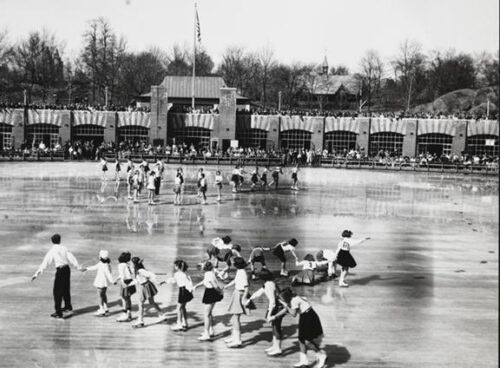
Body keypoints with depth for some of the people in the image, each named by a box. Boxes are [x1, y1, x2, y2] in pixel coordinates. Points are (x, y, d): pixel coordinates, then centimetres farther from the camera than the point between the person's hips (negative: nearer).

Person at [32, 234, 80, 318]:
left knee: (57, 292, 2)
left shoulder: (52, 251, -9)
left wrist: (37, 274, -12)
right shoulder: (64, 248, 4)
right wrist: (78, 267, 18)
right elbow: (71, 258, 8)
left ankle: (58, 313, 2)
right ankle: (68, 307, 40)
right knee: (66, 289, 24)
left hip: (60, 271, -6)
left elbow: (45, 263, -13)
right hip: (67, 269, 6)